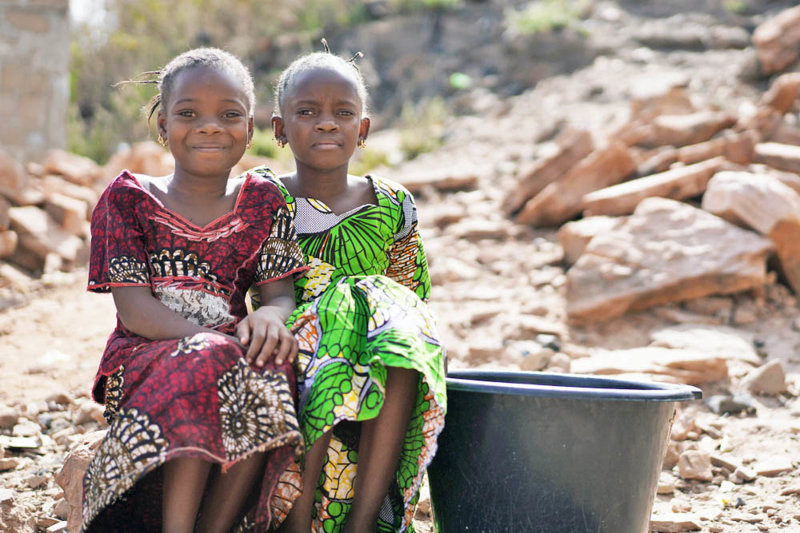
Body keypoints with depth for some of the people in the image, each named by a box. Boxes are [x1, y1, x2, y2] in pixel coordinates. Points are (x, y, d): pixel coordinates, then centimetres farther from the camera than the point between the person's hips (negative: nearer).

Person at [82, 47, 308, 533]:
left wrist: (271, 317, -24)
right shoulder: (127, 199, 2)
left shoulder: (263, 201, 10)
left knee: (269, 369, -33)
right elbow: (134, 309, -7)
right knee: (210, 362, -36)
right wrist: (219, 339, -23)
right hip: (143, 361, -2)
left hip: (235, 355, 3)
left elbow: (280, 293, 4)